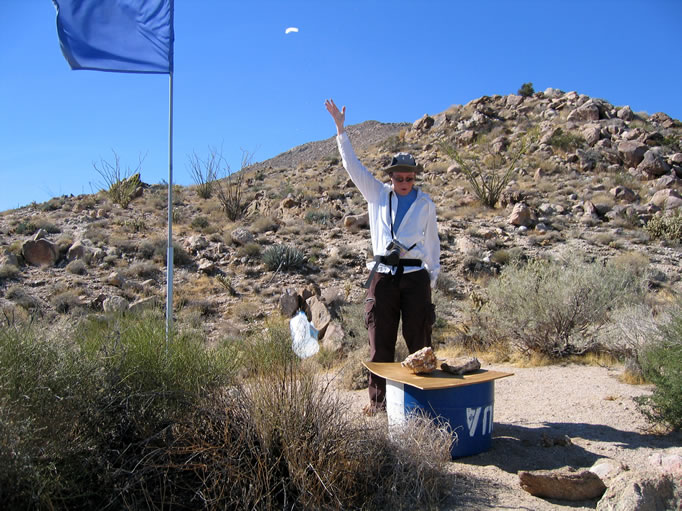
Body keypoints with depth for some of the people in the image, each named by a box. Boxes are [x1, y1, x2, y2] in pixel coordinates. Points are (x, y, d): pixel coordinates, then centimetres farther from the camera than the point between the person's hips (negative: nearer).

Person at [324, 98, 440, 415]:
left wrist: (433, 276, 13)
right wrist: (340, 128, 5)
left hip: (415, 276, 0)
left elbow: (432, 241, 18)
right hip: (383, 276, 0)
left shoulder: (425, 204, 13)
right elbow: (353, 165, 9)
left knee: (420, 341, 1)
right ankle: (379, 403, 10)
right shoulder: (377, 195, 12)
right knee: (380, 343, 2)